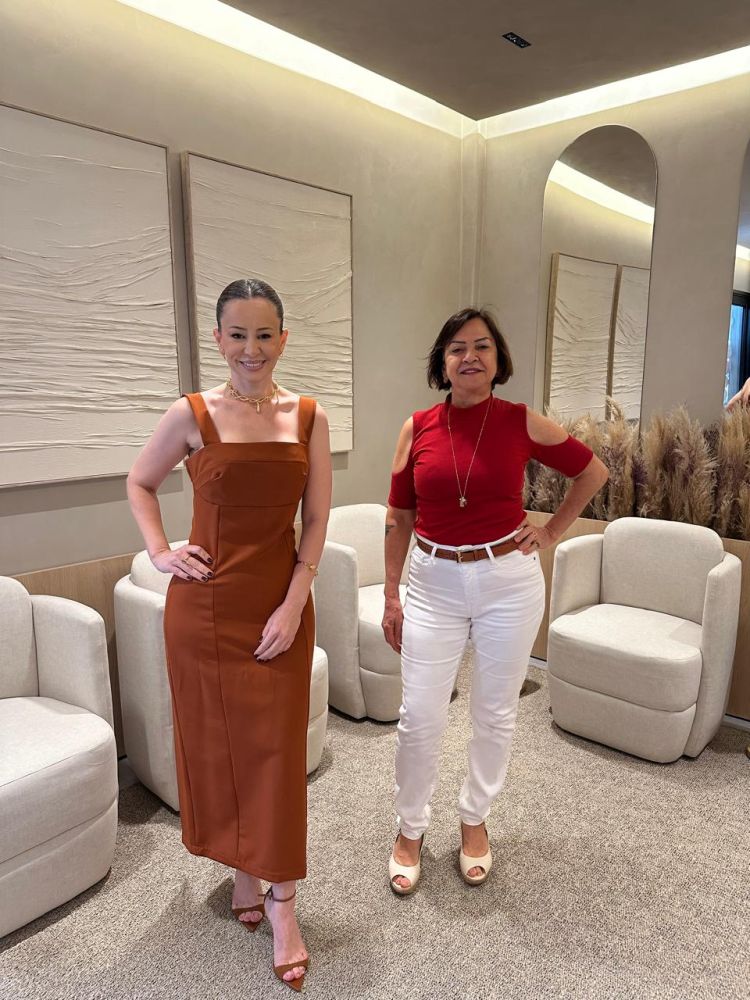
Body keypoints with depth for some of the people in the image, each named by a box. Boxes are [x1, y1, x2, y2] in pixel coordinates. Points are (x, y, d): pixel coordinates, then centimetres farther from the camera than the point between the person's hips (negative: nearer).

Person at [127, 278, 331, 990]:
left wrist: (293, 603, -8)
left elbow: (316, 519, 0)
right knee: (217, 742, 12)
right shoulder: (192, 415, -4)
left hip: (281, 602, 1)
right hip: (206, 604, 0)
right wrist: (159, 552, -2)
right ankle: (241, 873, 36)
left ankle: (282, 904, 23)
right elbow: (139, 483, 11)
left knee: (278, 747, 6)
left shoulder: (309, 416, 0)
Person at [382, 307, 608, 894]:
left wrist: (553, 533, 2)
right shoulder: (417, 429, -2)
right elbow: (399, 519, 3)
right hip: (435, 584, 1)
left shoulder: (522, 423, -5)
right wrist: (391, 597, 4)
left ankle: (475, 819, 38)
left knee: (495, 714, 13)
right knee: (421, 716, 5)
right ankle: (411, 829, 29)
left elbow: (593, 471, 8)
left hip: (508, 582, 0)